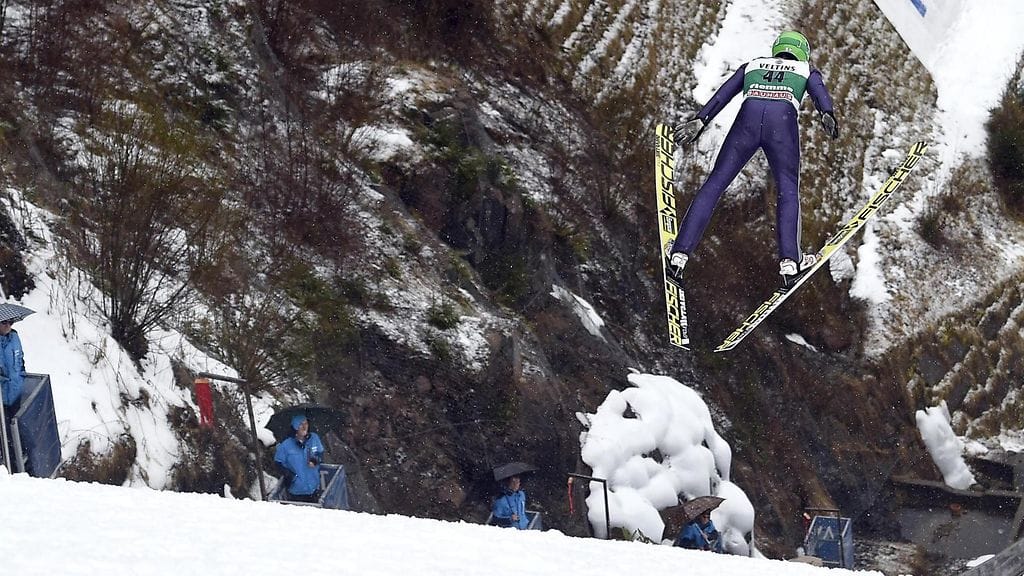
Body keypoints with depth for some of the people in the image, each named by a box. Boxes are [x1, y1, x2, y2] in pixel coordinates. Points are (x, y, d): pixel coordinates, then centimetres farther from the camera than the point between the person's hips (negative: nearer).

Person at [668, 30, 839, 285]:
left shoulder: (752, 65, 35)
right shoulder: (807, 70, 30)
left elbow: (723, 93, 22)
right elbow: (819, 91, 7)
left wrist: (700, 121, 14)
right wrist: (827, 115, -12)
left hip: (748, 118, 1)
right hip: (783, 120, -1)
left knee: (715, 184, 7)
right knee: (788, 190, 13)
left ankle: (680, 252, 0)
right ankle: (789, 260, -3)